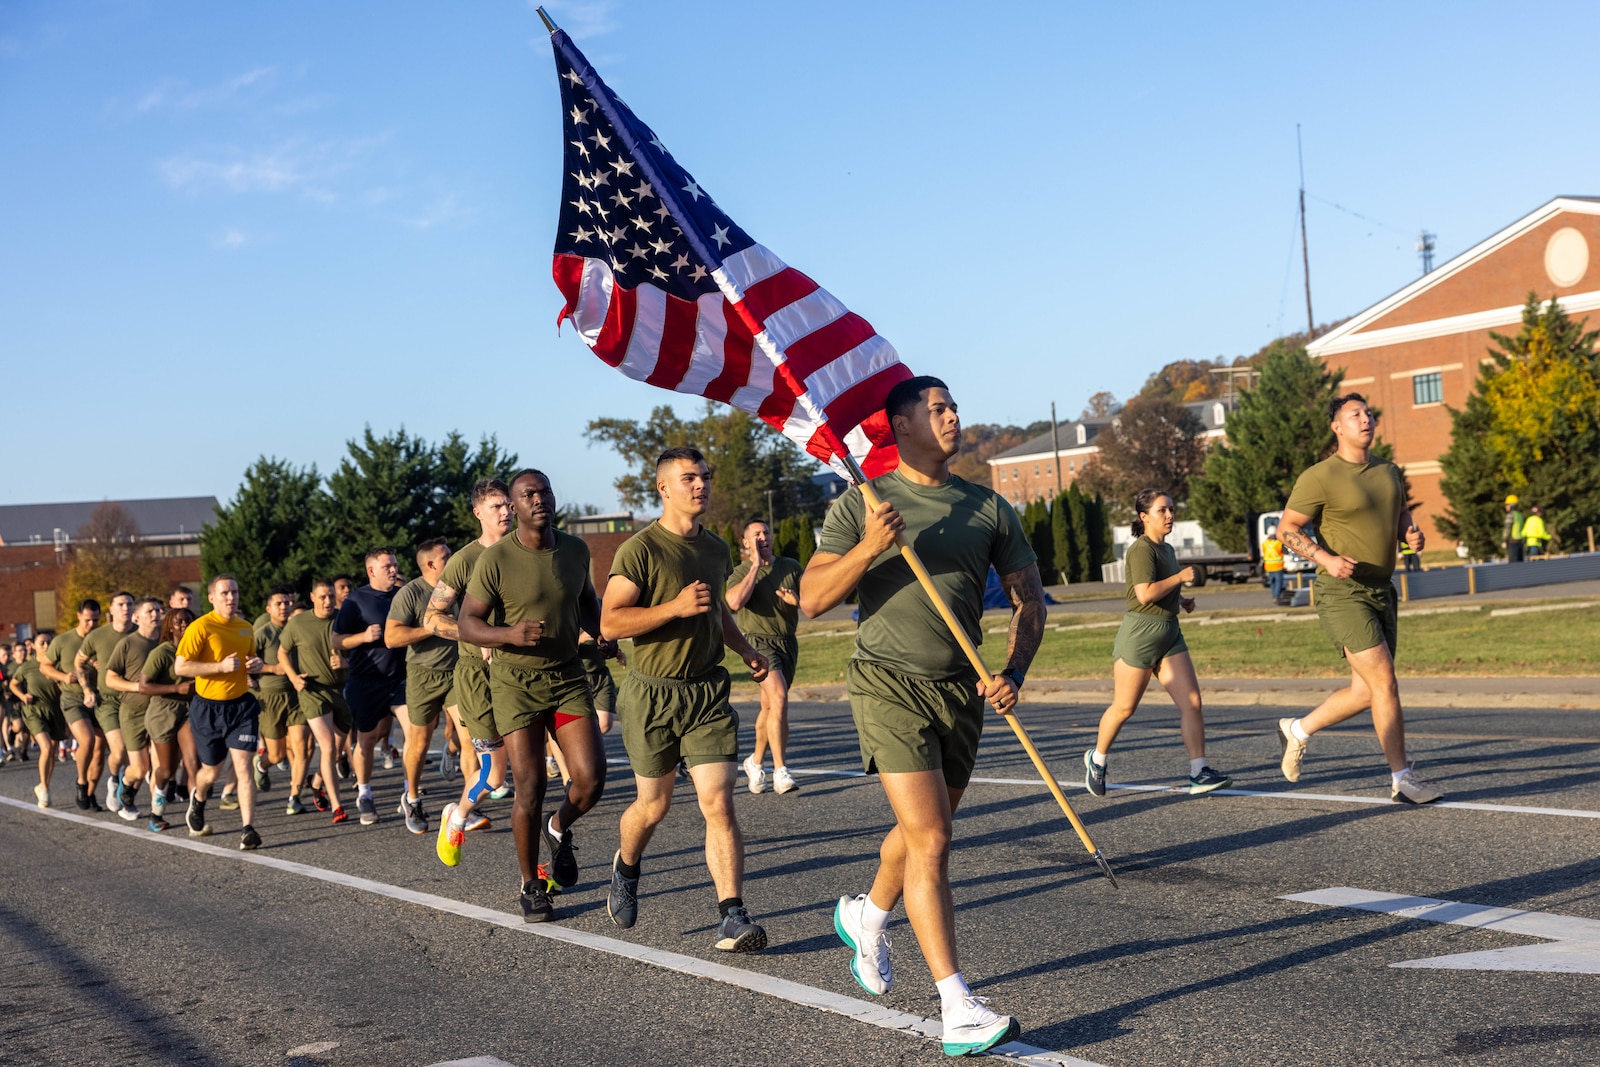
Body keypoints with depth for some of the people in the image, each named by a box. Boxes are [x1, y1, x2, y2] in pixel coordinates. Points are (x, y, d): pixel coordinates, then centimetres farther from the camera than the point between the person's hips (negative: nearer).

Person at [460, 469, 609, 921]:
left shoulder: (575, 550, 3)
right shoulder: (495, 559, -11)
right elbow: (468, 623, -9)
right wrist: (509, 634, -28)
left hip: (568, 676, 4)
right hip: (515, 682, -4)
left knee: (590, 777, -10)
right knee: (530, 787, -6)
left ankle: (559, 830, 24)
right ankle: (530, 887, 12)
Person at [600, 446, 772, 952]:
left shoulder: (715, 548, 11)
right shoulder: (640, 550, -11)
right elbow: (610, 624, -17)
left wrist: (745, 649, 16)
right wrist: (675, 607, -24)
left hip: (708, 690, 4)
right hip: (653, 693, -4)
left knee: (718, 803, -8)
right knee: (653, 805, 10)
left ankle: (732, 917, -11)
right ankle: (626, 867, 42)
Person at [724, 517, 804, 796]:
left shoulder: (791, 566, 9)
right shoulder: (741, 572, -1)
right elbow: (734, 601, -22)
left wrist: (797, 600, -13)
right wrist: (755, 566, -14)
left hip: (788, 642, 5)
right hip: (760, 641, -5)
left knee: (770, 707, 14)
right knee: (779, 699, -24)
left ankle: (755, 762, 35)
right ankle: (781, 772, -27)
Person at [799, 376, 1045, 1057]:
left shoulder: (989, 509, 9)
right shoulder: (863, 504, -1)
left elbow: (1028, 598, 11)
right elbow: (811, 599, -5)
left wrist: (1013, 673, -4)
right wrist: (867, 549, -20)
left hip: (963, 691, 5)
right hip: (891, 685, -5)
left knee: (922, 831, 19)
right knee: (929, 842, -13)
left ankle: (867, 917, 50)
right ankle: (959, 1012, -14)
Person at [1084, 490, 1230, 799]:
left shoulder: (1167, 549, 16)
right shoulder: (1141, 550, -13)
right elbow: (1145, 593, -25)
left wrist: (1181, 599, 14)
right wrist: (1181, 577, -15)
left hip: (1169, 633, 8)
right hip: (1141, 633, -8)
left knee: (1191, 701, -5)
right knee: (1124, 708, 4)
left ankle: (1199, 773, -5)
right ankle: (1096, 759, 26)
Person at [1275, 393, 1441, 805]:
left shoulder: (1389, 472, 11)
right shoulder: (1319, 477, -9)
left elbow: (1401, 514, 26)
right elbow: (1287, 528, -8)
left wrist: (1412, 534, 2)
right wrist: (1325, 558, -22)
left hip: (1381, 592, 8)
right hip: (1341, 592, -7)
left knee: (1365, 692, 10)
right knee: (1384, 682, -12)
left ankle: (1297, 730, 31)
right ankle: (1402, 779, -5)